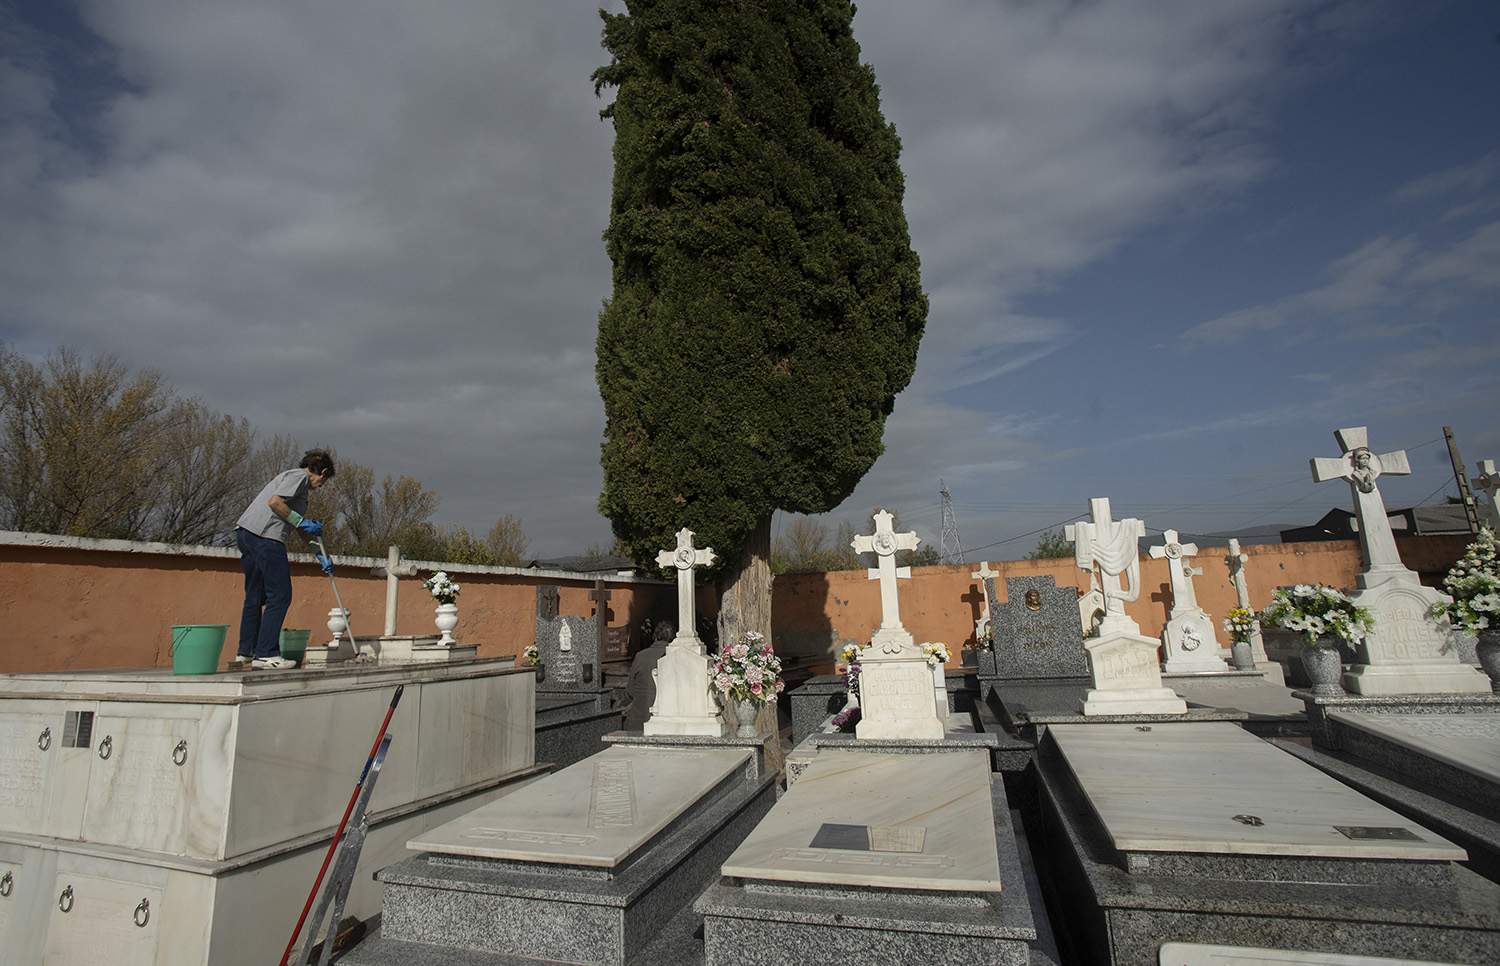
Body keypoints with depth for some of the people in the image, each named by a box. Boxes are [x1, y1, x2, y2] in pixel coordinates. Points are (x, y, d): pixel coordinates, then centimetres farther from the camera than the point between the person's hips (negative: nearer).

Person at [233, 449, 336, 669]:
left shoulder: (300, 485, 28)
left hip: (244, 533, 10)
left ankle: (245, 652, 22)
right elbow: (274, 502, -18)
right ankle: (265, 654, -7)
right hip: (264, 536, -10)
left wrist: (321, 556, 30)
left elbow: (302, 531, 31)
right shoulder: (298, 476, -1)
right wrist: (301, 522, -9)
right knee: (280, 596, -6)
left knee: (255, 596, 16)